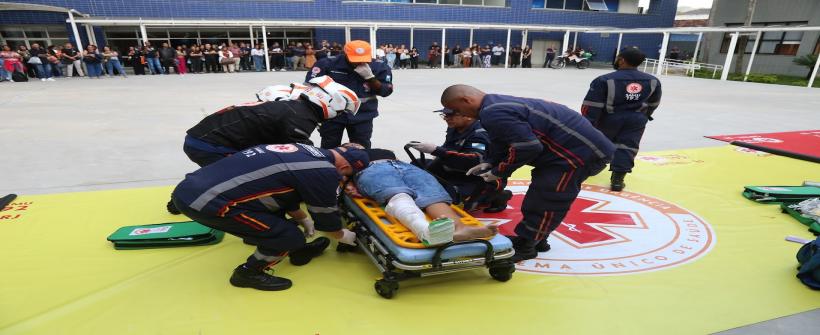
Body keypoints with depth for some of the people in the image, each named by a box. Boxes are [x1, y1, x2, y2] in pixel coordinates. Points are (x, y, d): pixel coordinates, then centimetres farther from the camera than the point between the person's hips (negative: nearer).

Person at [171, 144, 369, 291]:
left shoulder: (303, 150, 12)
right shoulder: (323, 172, -13)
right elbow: (326, 218, 2)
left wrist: (303, 220, 39)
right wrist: (343, 236, 23)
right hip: (205, 202, -10)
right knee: (289, 237, -5)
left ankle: (298, 250, 34)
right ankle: (248, 273, 15)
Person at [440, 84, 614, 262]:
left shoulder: (493, 113, -24)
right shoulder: (498, 103, 11)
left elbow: (527, 146, -27)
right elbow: (504, 140, 18)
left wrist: (499, 172, -14)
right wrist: (489, 162, 4)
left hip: (580, 151, -11)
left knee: (545, 199, -4)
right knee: (540, 195, 17)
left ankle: (526, 246, 9)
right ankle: (533, 239, 29)